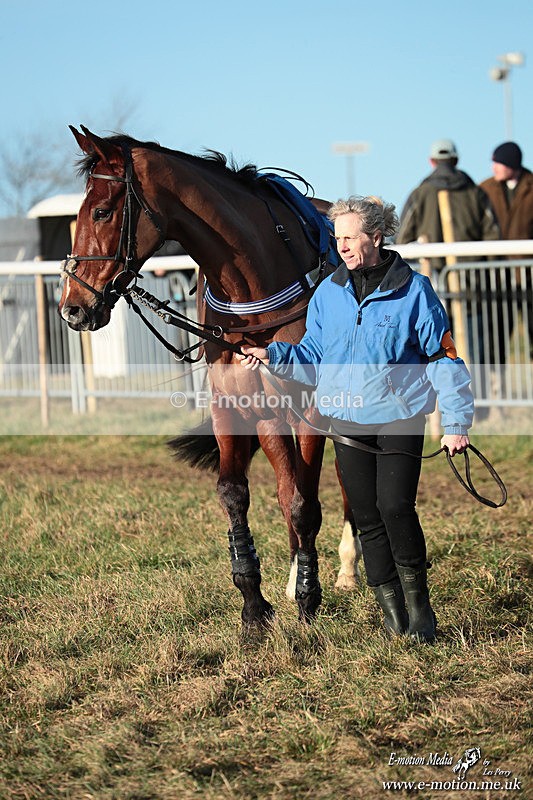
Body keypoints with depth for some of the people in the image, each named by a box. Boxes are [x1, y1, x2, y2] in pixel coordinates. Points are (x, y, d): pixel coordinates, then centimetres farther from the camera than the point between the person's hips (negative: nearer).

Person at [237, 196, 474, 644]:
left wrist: (456, 422, -5)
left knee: (395, 507, -15)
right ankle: (393, 613, 16)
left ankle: (419, 606, 2)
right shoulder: (328, 293, 6)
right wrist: (274, 356, -6)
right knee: (367, 518, 5)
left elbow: (442, 358, -2)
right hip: (348, 421, 4)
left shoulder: (413, 291, -5)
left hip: (400, 417, -4)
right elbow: (314, 359, 12)